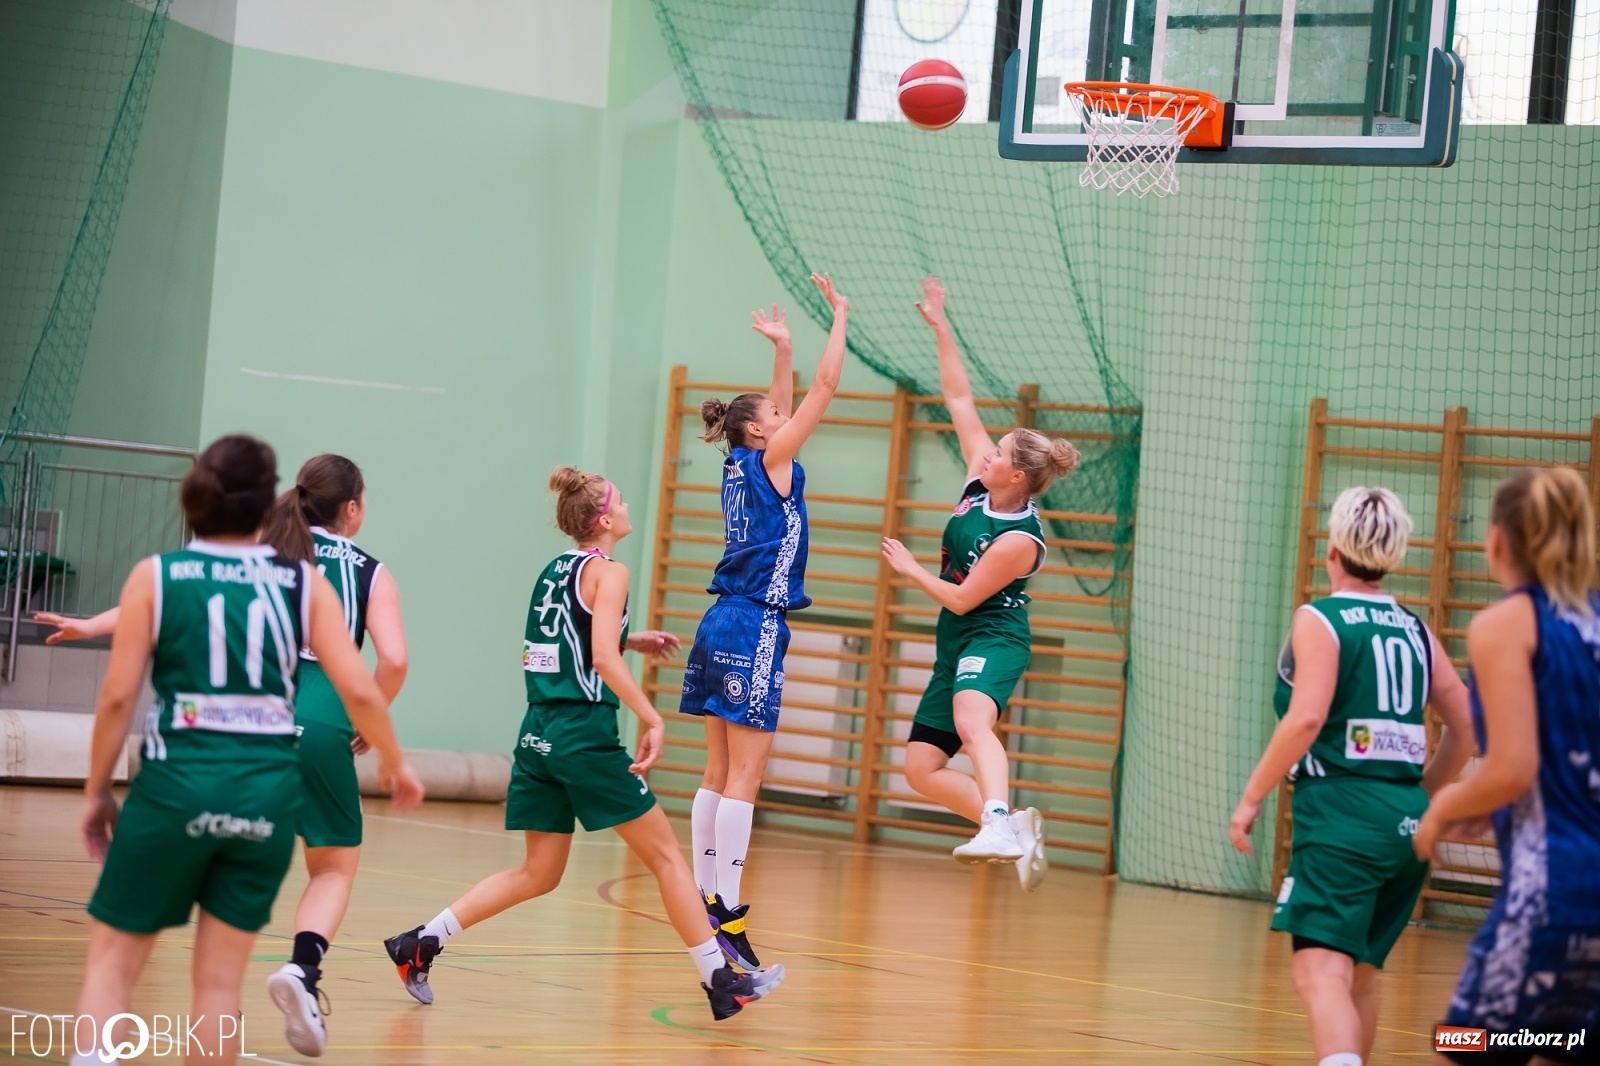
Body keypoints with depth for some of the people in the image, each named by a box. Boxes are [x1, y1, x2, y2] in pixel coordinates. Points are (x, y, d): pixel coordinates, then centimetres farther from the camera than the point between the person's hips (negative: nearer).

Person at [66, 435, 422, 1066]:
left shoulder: (156, 577, 1)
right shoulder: (303, 583, 5)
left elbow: (118, 695, -3)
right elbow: (359, 689, 0)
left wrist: (97, 790, 8)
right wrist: (394, 764, 16)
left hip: (177, 783, -2)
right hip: (268, 790, 2)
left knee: (112, 961, 9)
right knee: (221, 979, 12)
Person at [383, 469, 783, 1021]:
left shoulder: (555, 570, 14)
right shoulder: (608, 572, -8)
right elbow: (604, 660, -19)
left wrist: (632, 640, 29)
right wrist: (652, 719, -18)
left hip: (538, 733, 8)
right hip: (585, 734, -8)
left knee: (538, 873, 13)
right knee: (665, 855, 3)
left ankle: (421, 943, 5)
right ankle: (720, 981, 7)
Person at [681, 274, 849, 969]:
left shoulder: (742, 466, 13)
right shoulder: (769, 462, -7)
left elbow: (785, 402, 29)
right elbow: (824, 388, -5)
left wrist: (782, 348, 24)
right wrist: (839, 317, 4)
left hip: (724, 625, 9)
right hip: (755, 630, -9)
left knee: (721, 775, 8)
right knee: (743, 778, -11)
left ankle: (705, 900, 8)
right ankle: (727, 912, -14)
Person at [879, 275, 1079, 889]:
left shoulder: (1021, 539, -20)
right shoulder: (980, 483, 0)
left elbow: (963, 597, -17)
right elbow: (959, 399, 6)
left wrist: (910, 568, -3)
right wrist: (940, 328, 3)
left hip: (993, 638, -9)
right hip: (955, 644, 9)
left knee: (972, 722, -40)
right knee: (921, 769, 6)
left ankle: (998, 826, -62)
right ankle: (1012, 827, 12)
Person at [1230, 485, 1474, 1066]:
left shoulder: (1319, 620, -4)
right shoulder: (1415, 630, 13)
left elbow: (1307, 718, -16)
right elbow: (1466, 728, 14)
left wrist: (1252, 797, -9)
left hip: (1340, 810, -7)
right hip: (1407, 822, 7)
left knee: (1321, 974, -16)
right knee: (1358, 972, 21)